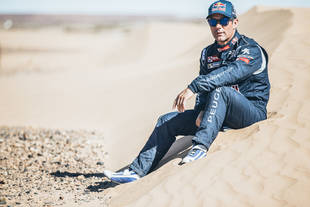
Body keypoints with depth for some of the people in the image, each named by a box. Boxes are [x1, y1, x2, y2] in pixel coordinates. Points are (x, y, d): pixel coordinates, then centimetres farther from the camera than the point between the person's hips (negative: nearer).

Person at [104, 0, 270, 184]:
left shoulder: (251, 50, -12)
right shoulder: (208, 54, 12)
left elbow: (231, 72, -32)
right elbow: (203, 91, 9)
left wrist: (192, 88, -41)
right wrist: (201, 111, -15)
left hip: (252, 112, -7)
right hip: (220, 117, 7)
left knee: (219, 90, -36)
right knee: (167, 122, 0)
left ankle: (201, 146, -42)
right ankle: (138, 171, 1)